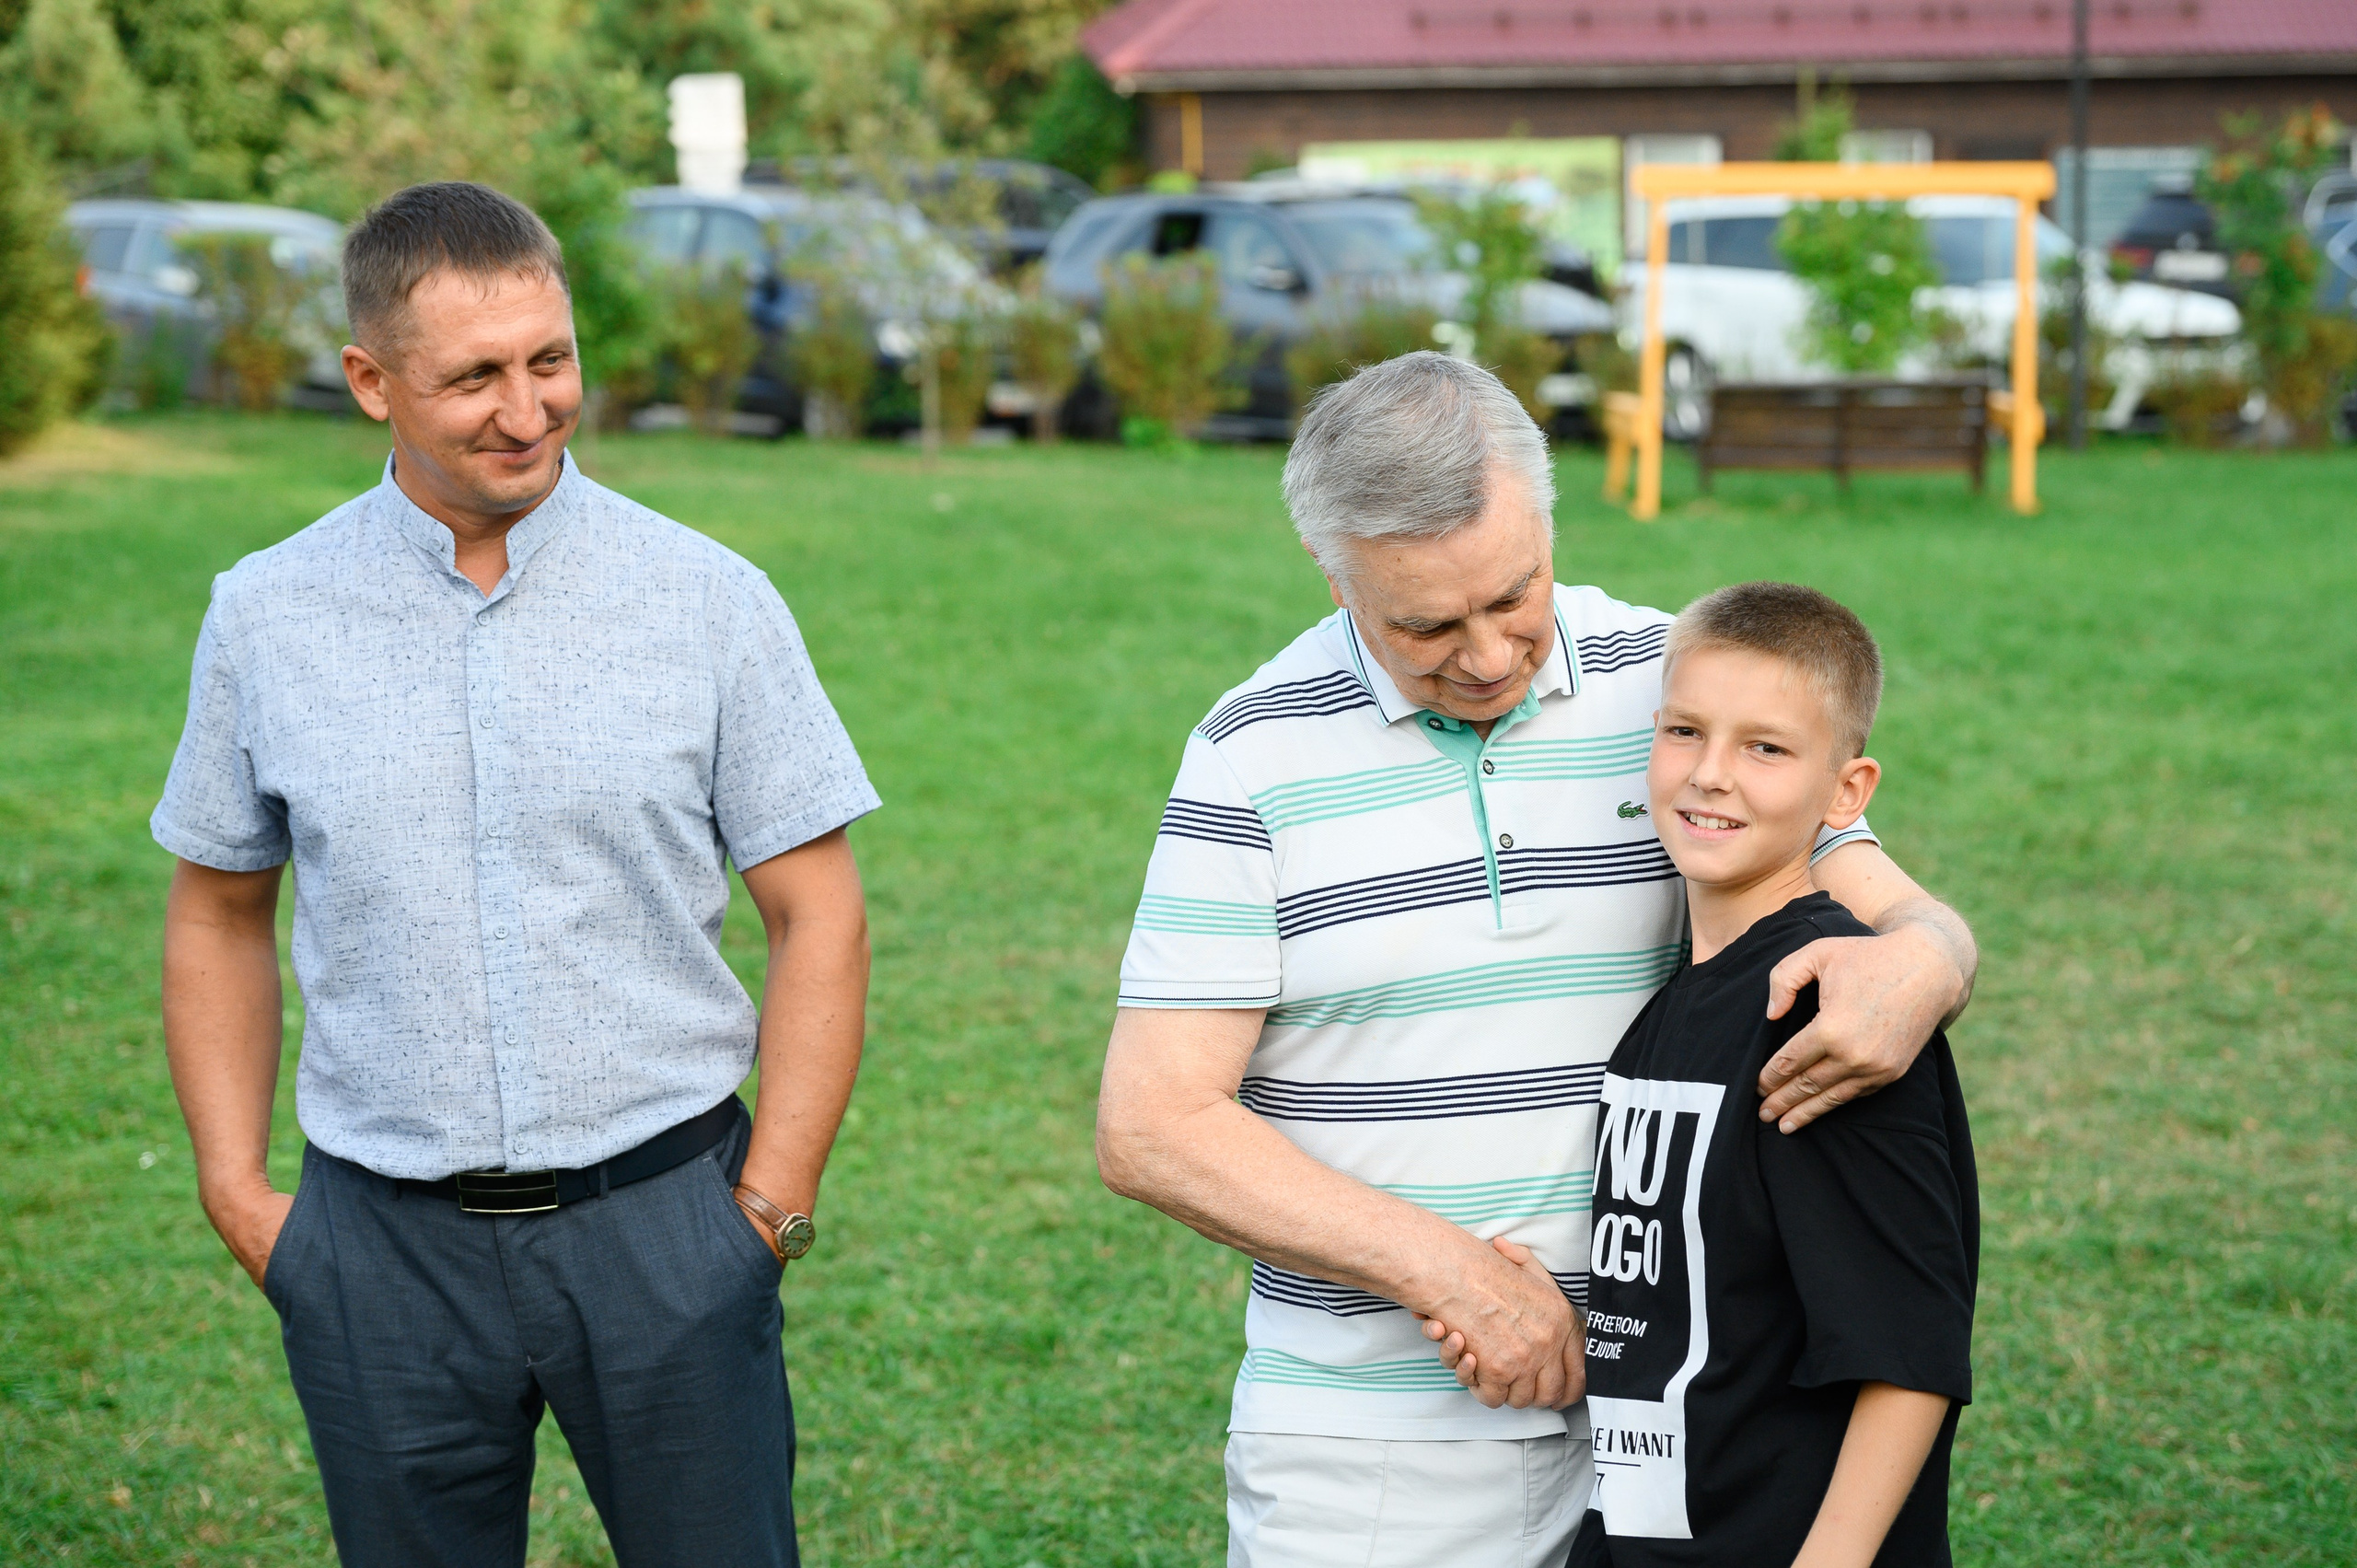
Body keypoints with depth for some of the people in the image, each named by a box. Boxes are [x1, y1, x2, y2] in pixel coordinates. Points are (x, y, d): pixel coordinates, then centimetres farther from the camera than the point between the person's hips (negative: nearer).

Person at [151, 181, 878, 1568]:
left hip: (661, 1219, -1)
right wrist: (235, 1189, 5)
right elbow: (221, 914, 13)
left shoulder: (711, 603, -3)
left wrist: (774, 1198, -6)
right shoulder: (268, 618, 2)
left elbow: (820, 917, 1)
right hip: (384, 1248, 1)